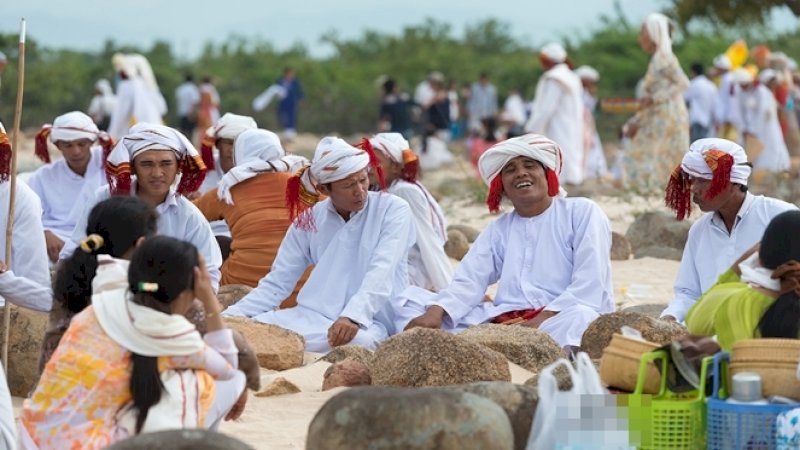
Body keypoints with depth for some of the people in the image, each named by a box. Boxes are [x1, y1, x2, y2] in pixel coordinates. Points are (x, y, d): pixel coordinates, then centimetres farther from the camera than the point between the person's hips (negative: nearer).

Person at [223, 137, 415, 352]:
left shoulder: (393, 210, -2)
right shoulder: (310, 219, 8)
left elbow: (381, 273, -17)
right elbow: (276, 283, 8)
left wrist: (353, 316, -35)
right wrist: (229, 316, -7)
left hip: (369, 322, -2)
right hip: (313, 315, 2)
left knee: (360, 341, -41)